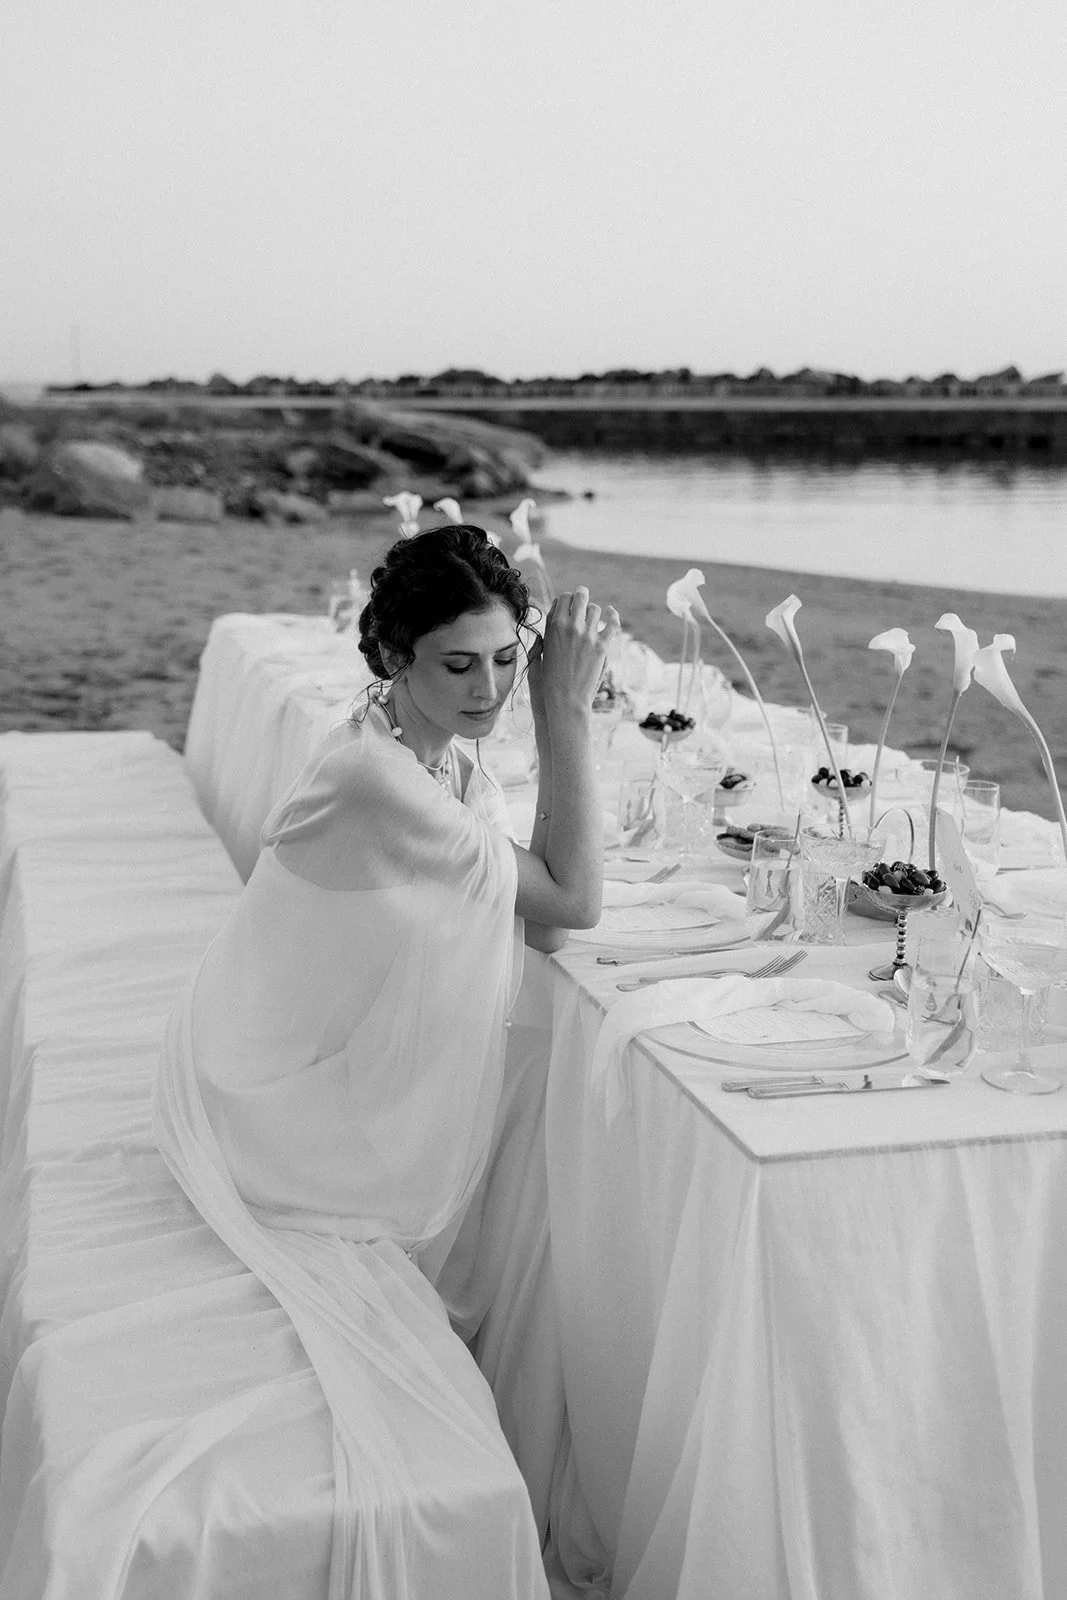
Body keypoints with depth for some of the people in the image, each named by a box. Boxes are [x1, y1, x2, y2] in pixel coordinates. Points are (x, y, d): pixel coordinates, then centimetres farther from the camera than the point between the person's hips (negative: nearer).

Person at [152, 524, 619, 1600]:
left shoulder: (443, 760, 1)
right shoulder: (372, 777, -30)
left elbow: (541, 914, -2)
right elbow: (574, 900, -21)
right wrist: (566, 712, -21)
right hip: (267, 1130, -9)